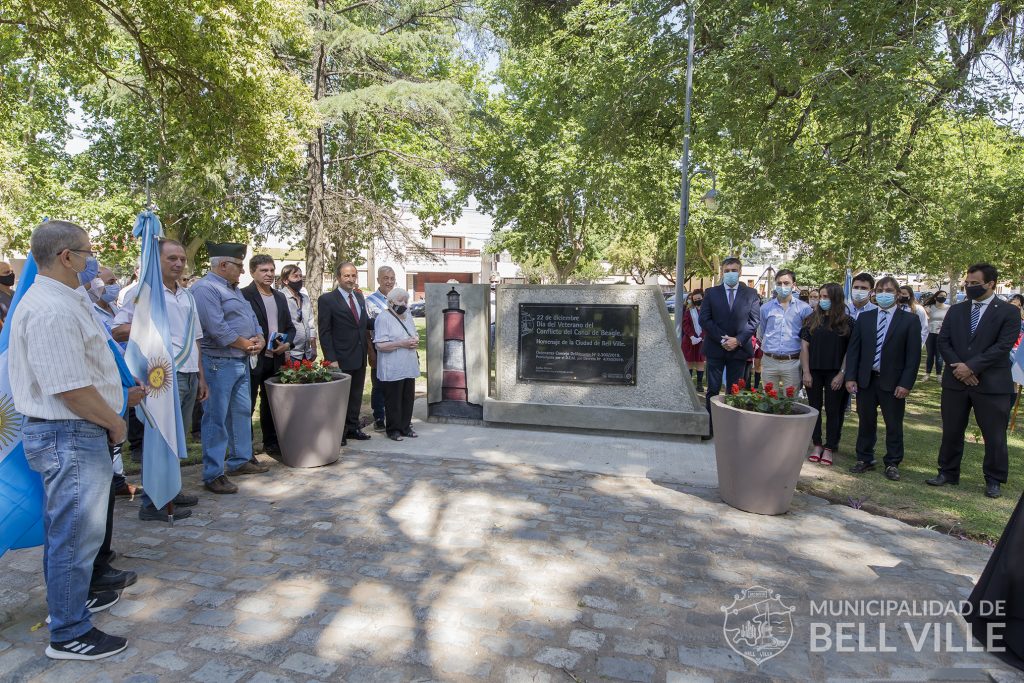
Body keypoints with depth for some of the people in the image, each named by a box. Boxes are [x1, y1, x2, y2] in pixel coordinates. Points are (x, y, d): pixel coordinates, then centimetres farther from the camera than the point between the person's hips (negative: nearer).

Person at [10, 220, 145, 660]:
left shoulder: (63, 301, 11)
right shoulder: (51, 310, -23)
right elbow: (70, 389, -26)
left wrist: (117, 399, 23)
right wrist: (114, 422, -12)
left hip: (72, 432, 11)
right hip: (70, 436, -11)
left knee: (65, 528, 24)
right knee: (75, 534, 2)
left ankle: (69, 598, 43)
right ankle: (70, 635, 17)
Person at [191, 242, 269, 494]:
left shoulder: (233, 289, 18)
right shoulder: (205, 289, -14)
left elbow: (251, 318, 19)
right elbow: (218, 329, -23)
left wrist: (260, 339, -1)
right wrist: (247, 344, -12)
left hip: (241, 361, 10)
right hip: (219, 363, -10)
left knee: (242, 412, 16)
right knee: (216, 418, -3)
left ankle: (240, 460, 29)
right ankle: (213, 474, 5)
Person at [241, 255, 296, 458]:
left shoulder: (280, 297, 14)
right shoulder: (244, 295, -8)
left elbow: (290, 327, 17)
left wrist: (287, 343, -1)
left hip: (275, 360, 7)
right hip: (253, 360, -6)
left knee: (271, 404, 17)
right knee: (247, 405, 2)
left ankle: (271, 443, 29)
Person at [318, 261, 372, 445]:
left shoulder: (359, 297, 11)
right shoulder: (327, 300, -9)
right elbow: (324, 332, -11)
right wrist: (331, 359, -16)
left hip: (360, 357, 6)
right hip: (341, 359, -6)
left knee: (356, 395, 15)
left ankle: (353, 428, 28)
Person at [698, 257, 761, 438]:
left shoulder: (751, 294, 5)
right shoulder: (711, 293, 5)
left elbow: (754, 321, 1)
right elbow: (704, 319, -2)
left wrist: (738, 340, -12)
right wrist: (722, 338, -11)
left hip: (739, 349, 0)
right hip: (715, 348, 0)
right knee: (713, 390, 3)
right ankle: (709, 426, 9)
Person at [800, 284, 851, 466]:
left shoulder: (847, 322, -1)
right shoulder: (812, 319, 4)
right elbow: (804, 346, 1)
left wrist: (842, 374, -9)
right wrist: (806, 372, -5)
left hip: (835, 374, -2)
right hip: (814, 372, 2)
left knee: (833, 411, 5)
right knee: (814, 408, 7)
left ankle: (830, 448, 14)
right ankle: (817, 445, 18)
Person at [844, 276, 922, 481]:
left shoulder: (910, 320, -1)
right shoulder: (864, 318, 7)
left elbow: (913, 354, -5)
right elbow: (853, 349, 6)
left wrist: (906, 383, -12)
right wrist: (850, 377, -2)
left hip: (893, 382, -2)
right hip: (866, 379, 2)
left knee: (894, 425, 7)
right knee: (866, 422, 11)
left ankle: (892, 464, 20)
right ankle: (865, 459, 24)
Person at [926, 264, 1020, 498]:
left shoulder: (1008, 311, -3)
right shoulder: (955, 310, 9)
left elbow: (1003, 345, -12)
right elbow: (943, 341, 4)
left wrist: (972, 366, -17)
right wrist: (958, 367, -11)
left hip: (992, 383, -3)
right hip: (955, 381, 4)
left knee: (995, 435, 5)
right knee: (951, 431, 11)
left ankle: (994, 480, 20)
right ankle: (948, 473, 24)